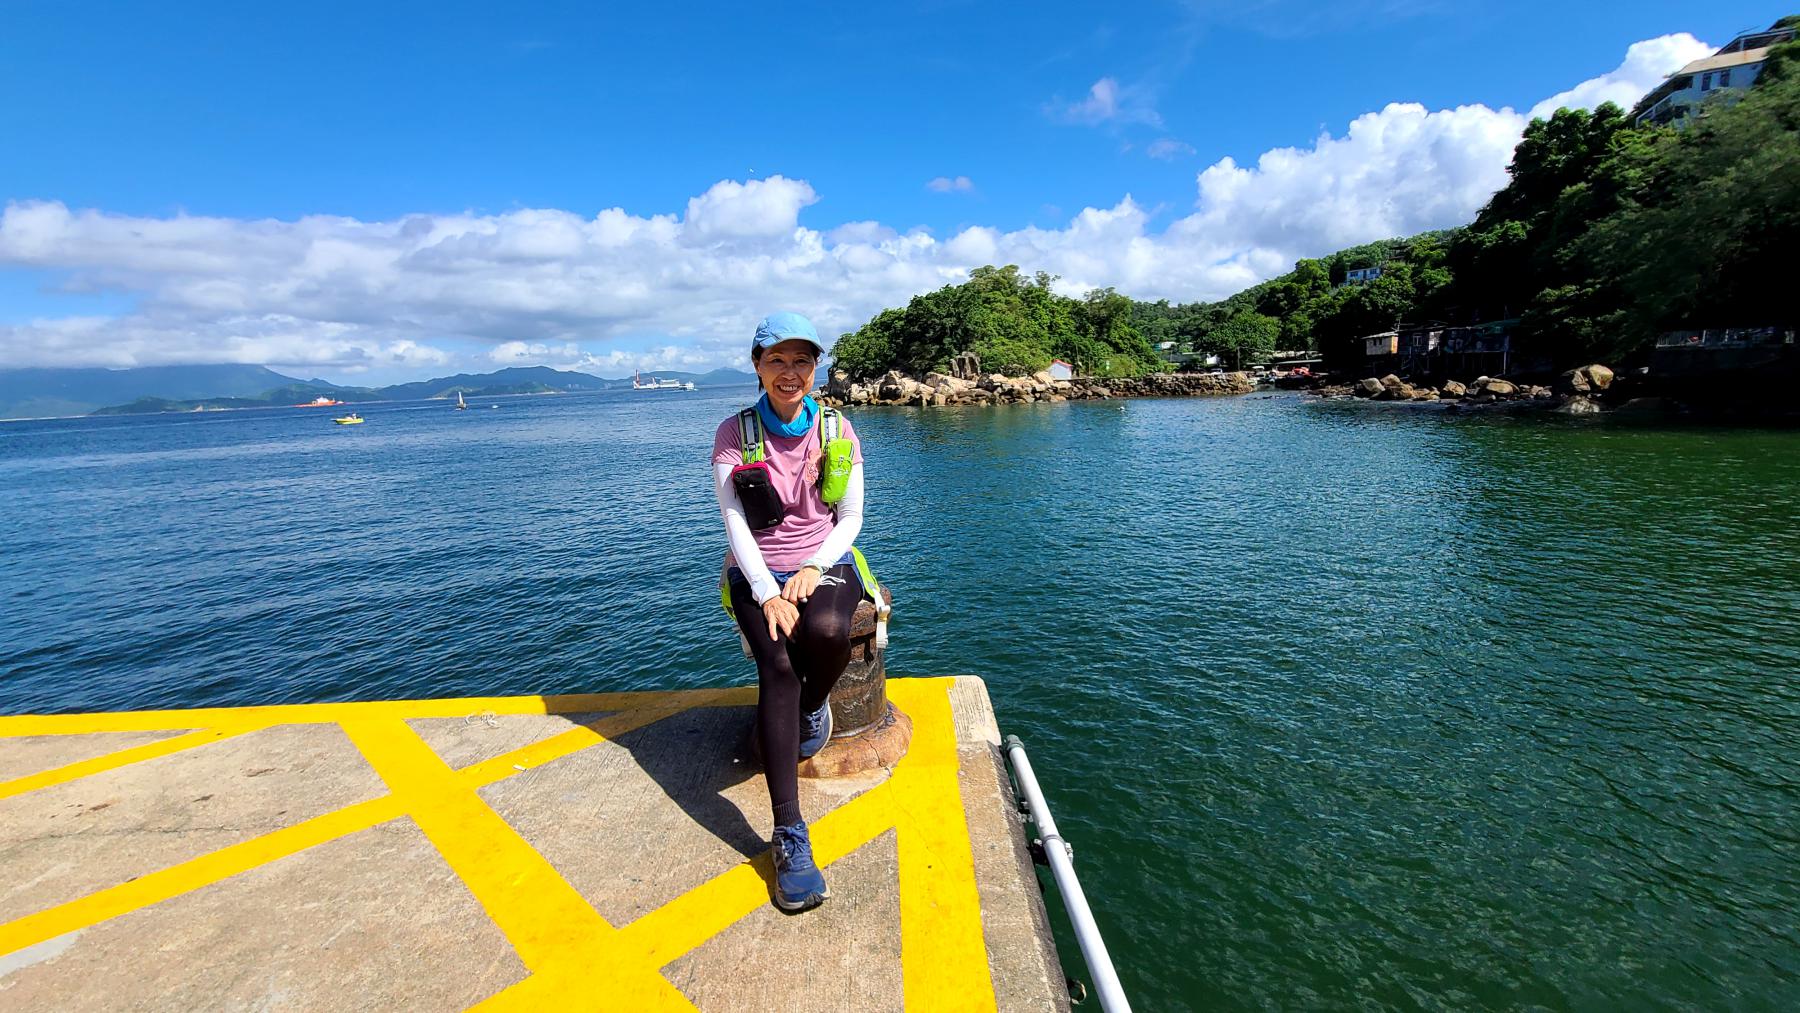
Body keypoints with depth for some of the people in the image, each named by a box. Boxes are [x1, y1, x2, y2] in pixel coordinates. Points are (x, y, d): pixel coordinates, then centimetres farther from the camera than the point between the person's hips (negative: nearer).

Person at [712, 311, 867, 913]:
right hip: (758, 570, -1)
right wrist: (766, 593, -20)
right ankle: (790, 838, -24)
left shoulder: (838, 430, 2)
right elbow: (734, 522, -8)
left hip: (824, 563, 1)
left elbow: (850, 518, 3)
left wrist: (814, 569, -13)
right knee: (778, 665, -28)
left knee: (827, 631, -34)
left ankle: (815, 707, 4)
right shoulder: (735, 432, -2)